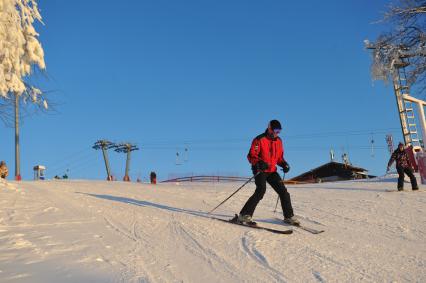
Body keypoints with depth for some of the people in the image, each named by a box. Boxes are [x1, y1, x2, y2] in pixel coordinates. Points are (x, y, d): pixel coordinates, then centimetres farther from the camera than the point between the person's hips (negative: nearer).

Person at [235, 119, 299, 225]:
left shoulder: (279, 141, 12)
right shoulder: (259, 140, -9)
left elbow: (280, 157, 22)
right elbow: (251, 156, -13)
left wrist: (284, 164, 1)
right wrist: (259, 163, -31)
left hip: (272, 171, 7)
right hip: (260, 170, -6)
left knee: (283, 191, 1)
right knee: (261, 191, -25)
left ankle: (289, 216, 16)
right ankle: (244, 215, -21)